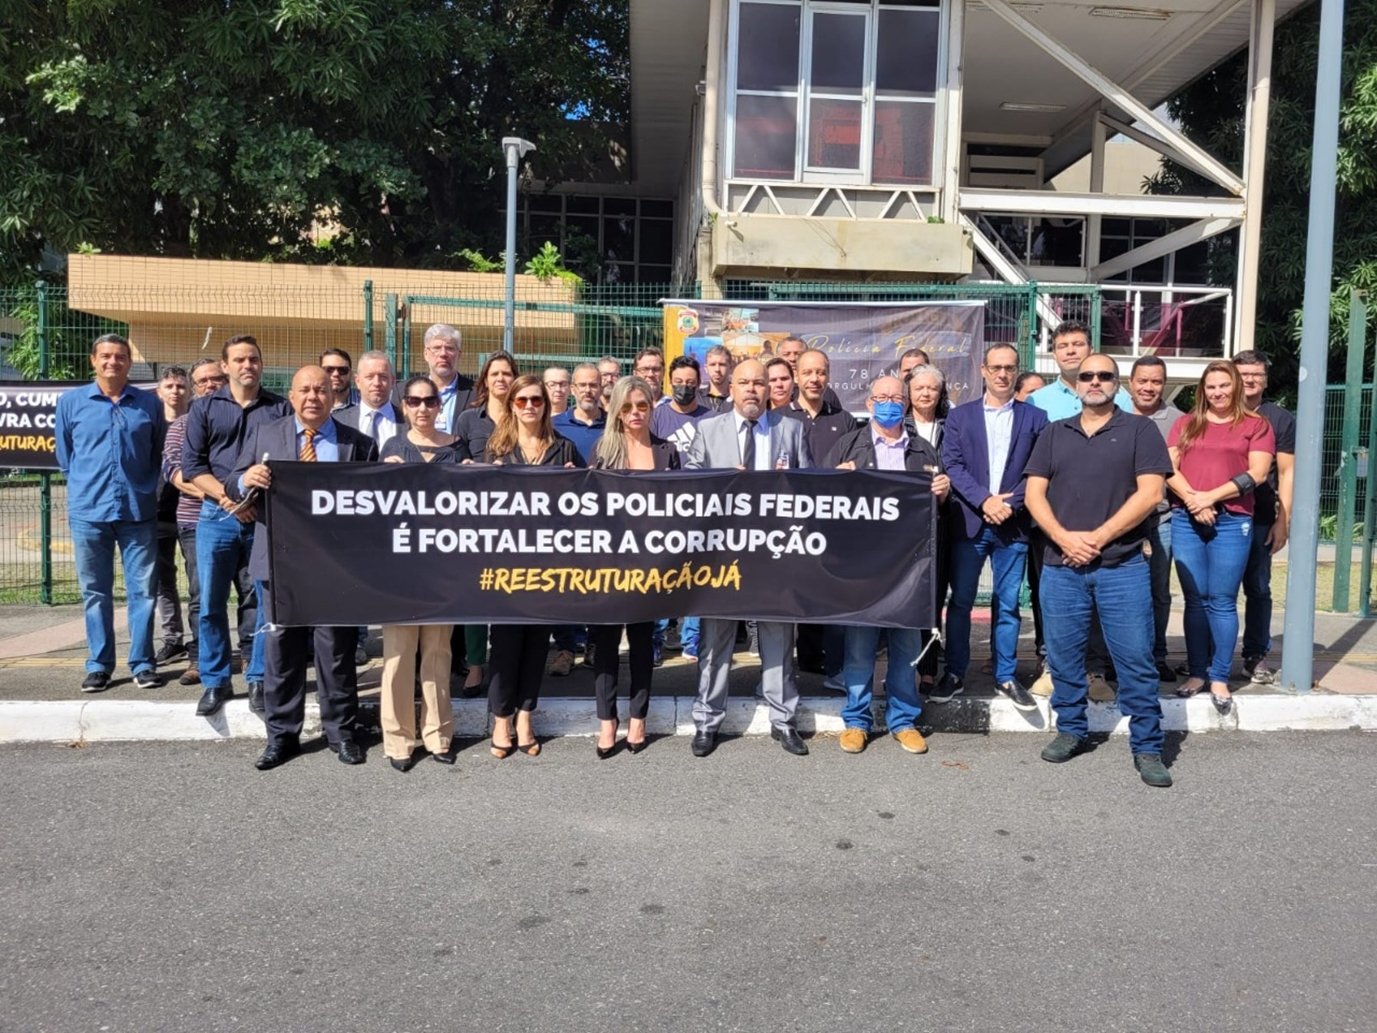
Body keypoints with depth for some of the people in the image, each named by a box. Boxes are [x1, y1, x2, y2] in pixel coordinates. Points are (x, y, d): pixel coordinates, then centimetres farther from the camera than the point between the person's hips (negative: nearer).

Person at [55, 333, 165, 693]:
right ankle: (98, 664, 15)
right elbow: (64, 457, 14)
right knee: (95, 592, 6)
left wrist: (143, 488, 9)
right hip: (88, 512, 0)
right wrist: (89, 485, 13)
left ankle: (142, 663, 10)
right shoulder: (71, 402, 5)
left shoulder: (150, 403, 5)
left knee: (142, 590, 2)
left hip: (139, 512, 0)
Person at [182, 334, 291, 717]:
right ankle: (215, 681, 14)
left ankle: (259, 679, 13)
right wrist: (227, 498, -10)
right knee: (211, 603, 3)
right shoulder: (204, 407, 9)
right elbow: (192, 464, 3)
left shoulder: (280, 408, 7)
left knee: (268, 601, 2)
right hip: (217, 516, 1)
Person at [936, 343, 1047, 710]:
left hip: (1014, 525, 0)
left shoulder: (1035, 417, 7)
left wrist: (1011, 504, -12)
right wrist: (985, 500, -13)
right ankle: (954, 673, 14)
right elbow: (952, 465, -2)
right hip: (969, 522, 0)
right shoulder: (960, 415, 8)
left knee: (1008, 604, 6)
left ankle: (1006, 676, 18)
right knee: (960, 601, 4)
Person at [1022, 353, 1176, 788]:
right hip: (1061, 565, 3)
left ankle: (1147, 747, 9)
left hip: (1122, 565, -3)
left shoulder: (1139, 430, 4)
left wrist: (1098, 537, -12)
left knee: (1136, 658, -1)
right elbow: (1034, 493, 6)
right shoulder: (1053, 434, 13)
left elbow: (1150, 492, -6)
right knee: (1064, 655, 9)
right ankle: (1071, 730, 25)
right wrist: (1065, 538, -10)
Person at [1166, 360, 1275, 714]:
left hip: (1232, 521, -2)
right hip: (1186, 519, 2)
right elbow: (1168, 468, 4)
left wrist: (1210, 497, -12)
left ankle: (1220, 678, 7)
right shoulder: (1186, 423, 13)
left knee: (1222, 601, 0)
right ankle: (1197, 672, 13)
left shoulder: (1256, 425, 6)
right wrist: (1192, 499, -12)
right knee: (1195, 600, 6)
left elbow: (1257, 473, -5)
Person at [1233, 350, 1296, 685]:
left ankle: (1256, 655, 15)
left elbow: (1286, 472, 5)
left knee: (1258, 589, 6)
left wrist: (1283, 520, -2)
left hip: (1260, 518, 0)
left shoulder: (1281, 419, 7)